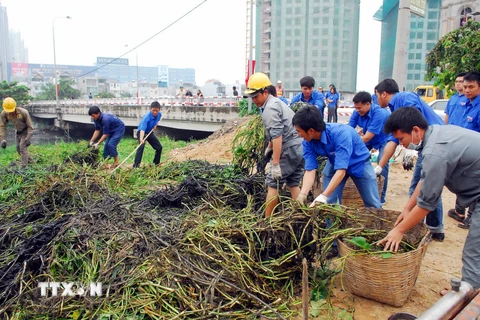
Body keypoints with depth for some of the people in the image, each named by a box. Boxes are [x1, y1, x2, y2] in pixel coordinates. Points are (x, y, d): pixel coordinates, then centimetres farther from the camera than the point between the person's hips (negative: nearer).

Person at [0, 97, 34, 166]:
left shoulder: (24, 112, -31)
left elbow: (30, 126, -24)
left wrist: (28, 138, -30)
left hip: (26, 131, -5)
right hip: (18, 132, 5)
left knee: (23, 147, -15)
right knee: (18, 149, 10)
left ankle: (24, 166, -12)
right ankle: (29, 161, 28)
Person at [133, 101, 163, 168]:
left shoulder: (159, 114, -12)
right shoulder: (146, 117, -33)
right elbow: (142, 129, -46)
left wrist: (155, 126, -5)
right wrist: (141, 139, -62)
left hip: (150, 133, 7)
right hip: (142, 132, -7)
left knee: (159, 147, 7)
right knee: (141, 146, -30)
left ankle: (156, 163, 26)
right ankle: (136, 165, -29)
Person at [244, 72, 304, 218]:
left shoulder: (270, 109, -14)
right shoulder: (276, 102, 18)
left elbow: (277, 136, -23)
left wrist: (275, 164, -24)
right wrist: (269, 146, 41)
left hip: (289, 150, -9)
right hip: (301, 147, 9)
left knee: (272, 184, 1)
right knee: (293, 184, 15)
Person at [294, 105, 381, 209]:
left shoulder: (340, 134, -39)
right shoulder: (308, 142, -22)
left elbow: (341, 170, -42)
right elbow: (310, 170, -24)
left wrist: (323, 196, -49)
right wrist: (303, 194, -39)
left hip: (360, 163, -4)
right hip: (335, 163, 4)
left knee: (373, 205, 5)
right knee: (329, 203, 0)